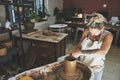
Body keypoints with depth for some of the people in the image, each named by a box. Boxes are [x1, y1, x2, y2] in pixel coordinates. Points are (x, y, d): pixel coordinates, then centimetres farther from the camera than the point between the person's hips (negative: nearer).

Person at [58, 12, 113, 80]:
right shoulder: (86, 31, -8)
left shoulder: (108, 35, -16)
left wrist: (81, 52, -34)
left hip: (95, 69, -2)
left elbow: (103, 52, -32)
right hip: (81, 64, 3)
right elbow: (79, 46, -1)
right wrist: (75, 53, -21)